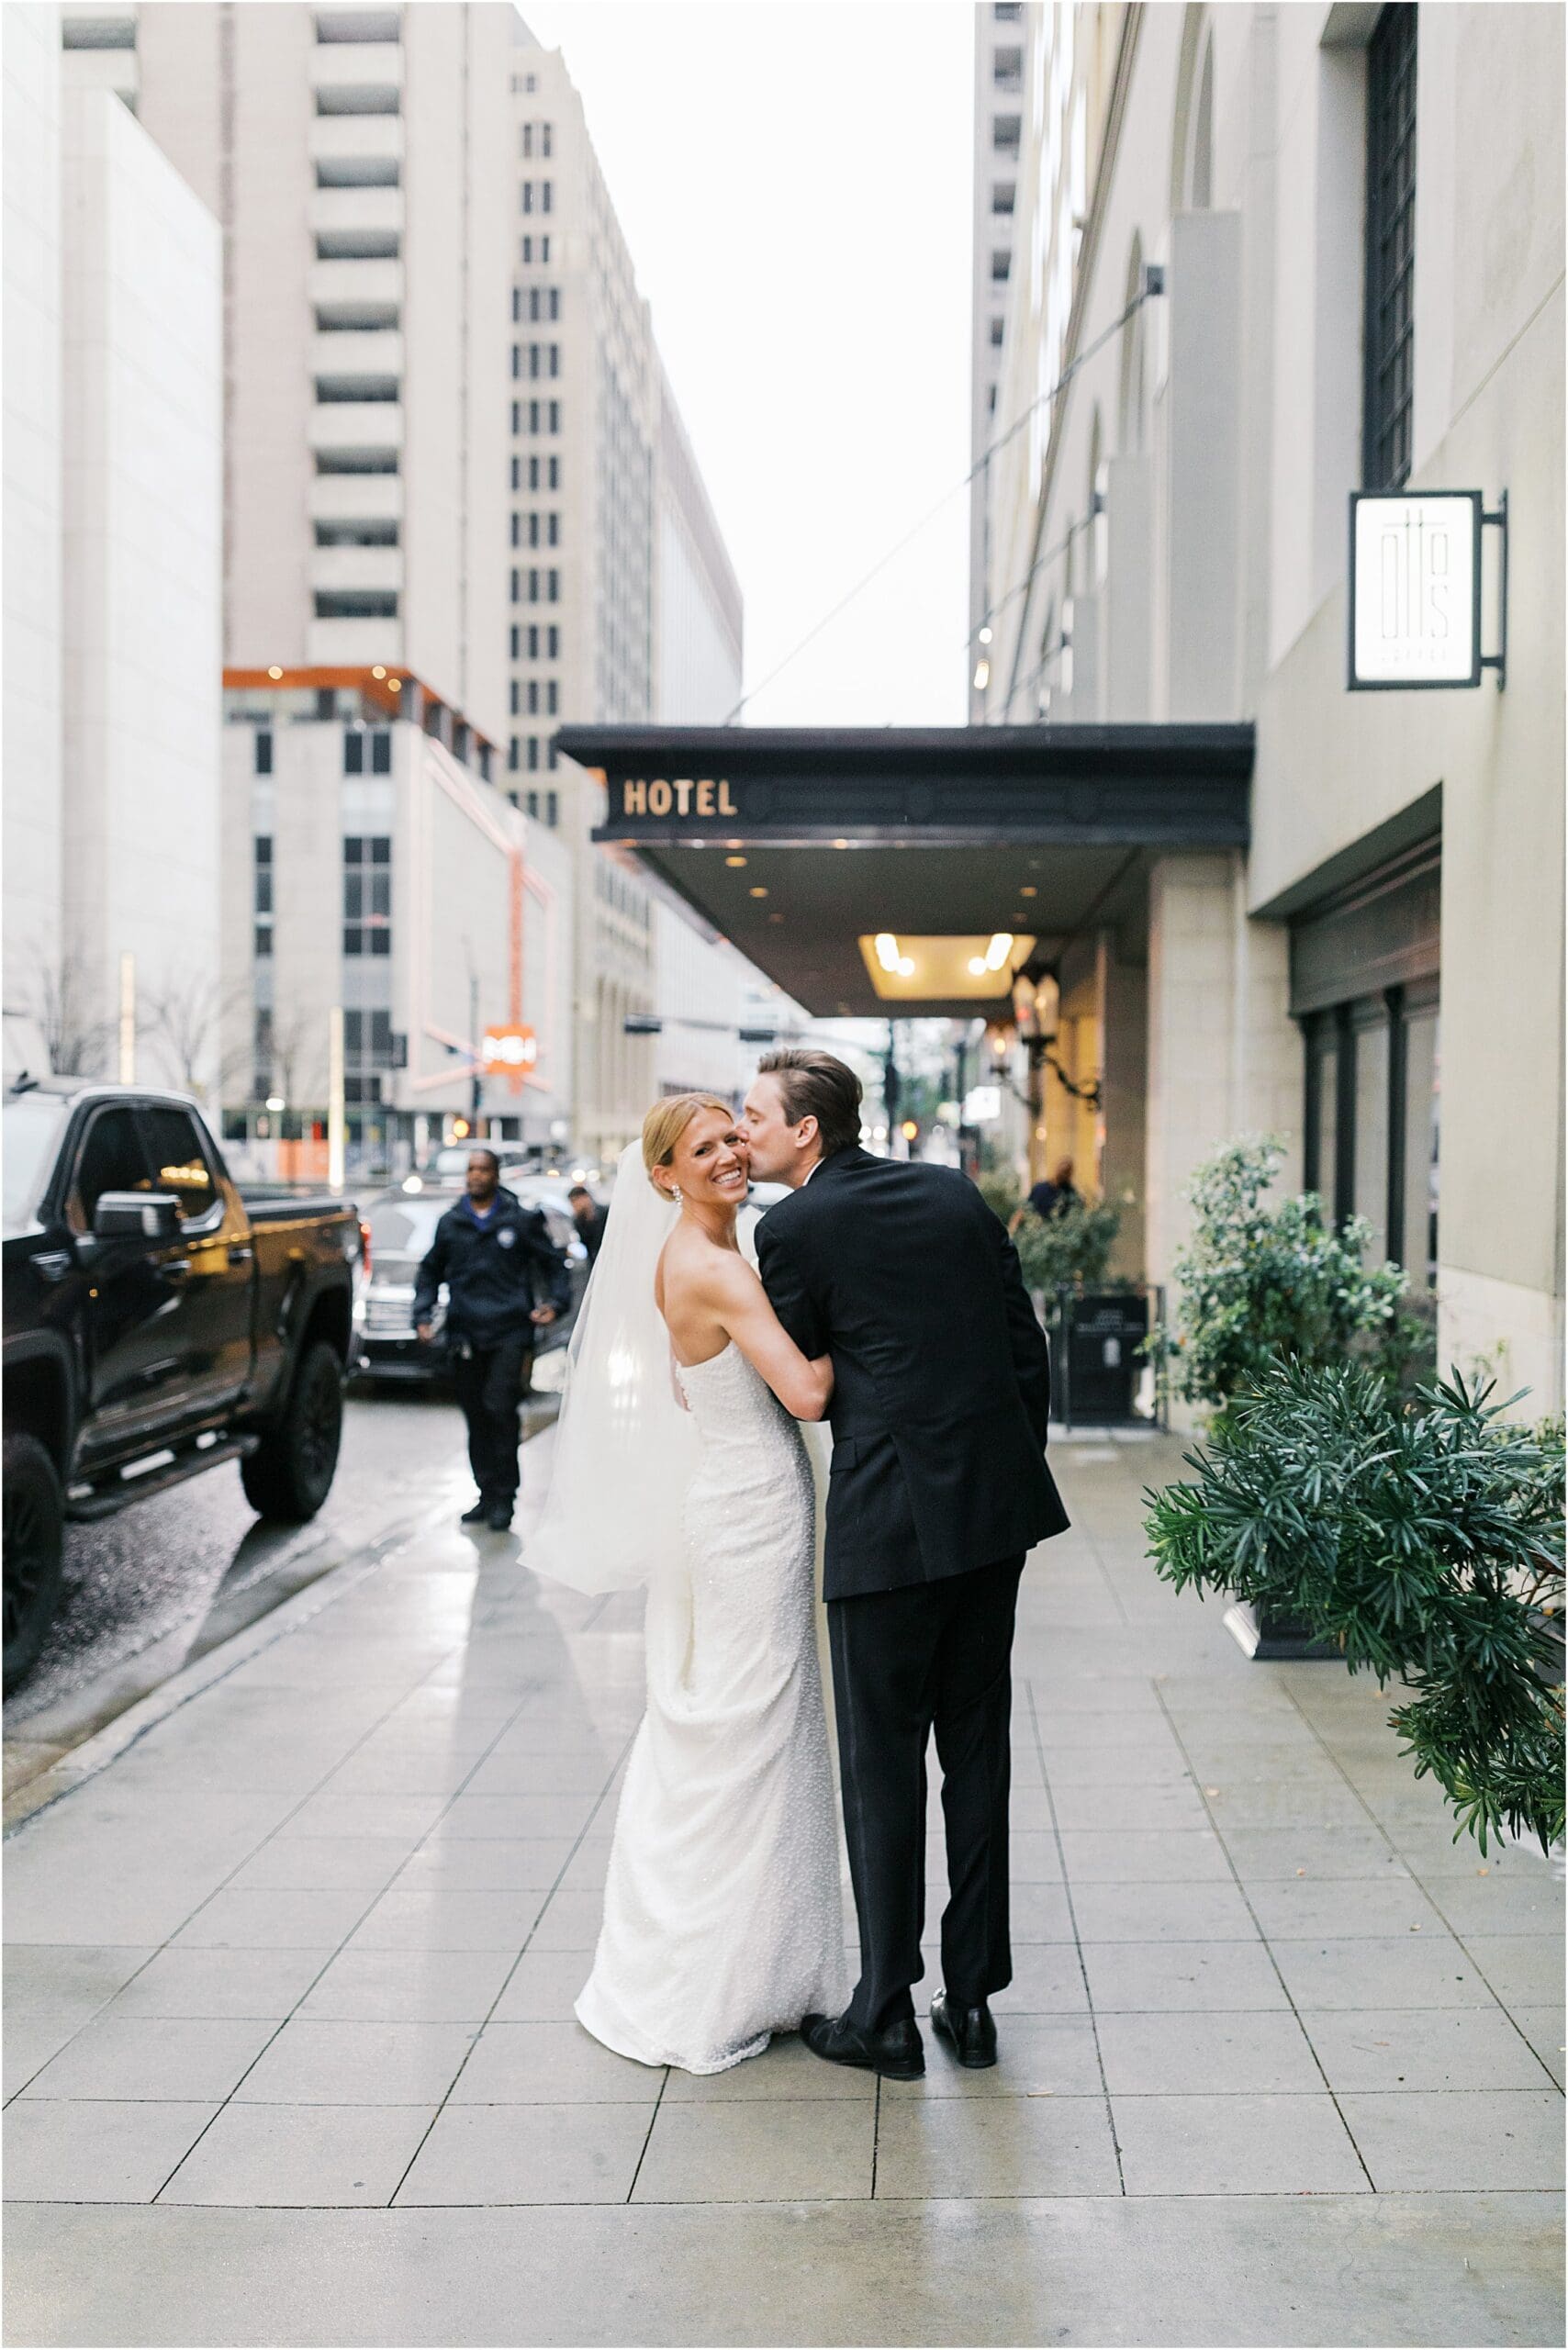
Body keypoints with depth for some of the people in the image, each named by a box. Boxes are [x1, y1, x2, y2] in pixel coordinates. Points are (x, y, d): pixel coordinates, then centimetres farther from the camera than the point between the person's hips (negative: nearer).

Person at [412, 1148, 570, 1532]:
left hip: (509, 1332, -4)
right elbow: (431, 1271, 21)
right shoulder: (450, 1223, 13)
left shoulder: (521, 1220, 5)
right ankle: (487, 1494, 17)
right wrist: (422, 1314, 9)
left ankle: (504, 1497, -5)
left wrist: (555, 1302, -4)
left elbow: (552, 1263, 11)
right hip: (465, 1336, 4)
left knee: (500, 1409, -14)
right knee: (476, 1418, 7)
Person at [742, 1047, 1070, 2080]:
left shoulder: (793, 1229, -7)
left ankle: (886, 2016, 17)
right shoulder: (953, 1190, 10)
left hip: (889, 1523, -6)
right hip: (998, 1503, 6)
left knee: (883, 1769, 6)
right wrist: (1015, 1477, 16)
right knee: (977, 1753, 14)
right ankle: (972, 1999, 24)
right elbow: (1029, 1349, 10)